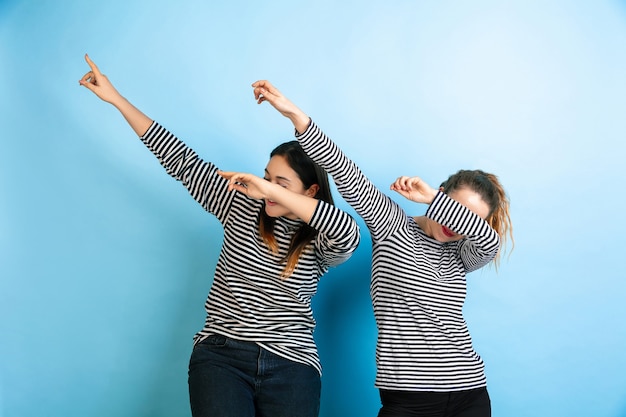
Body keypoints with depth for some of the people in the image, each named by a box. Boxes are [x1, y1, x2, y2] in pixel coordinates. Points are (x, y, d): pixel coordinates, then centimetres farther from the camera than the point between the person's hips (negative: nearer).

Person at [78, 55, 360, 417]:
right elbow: (182, 161, 7)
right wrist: (116, 98, 9)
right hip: (220, 354, 1)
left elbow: (350, 233, -24)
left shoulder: (319, 242, 1)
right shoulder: (241, 205, 7)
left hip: (291, 364, 0)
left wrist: (274, 192, -26)